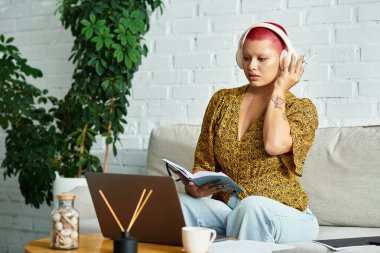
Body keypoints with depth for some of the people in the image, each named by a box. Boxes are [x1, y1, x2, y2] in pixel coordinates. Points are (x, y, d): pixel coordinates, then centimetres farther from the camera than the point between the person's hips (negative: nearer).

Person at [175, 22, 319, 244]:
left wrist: (278, 90, -7)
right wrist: (194, 187, -12)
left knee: (252, 206, -38)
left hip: (284, 215, -3)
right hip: (225, 208, 3)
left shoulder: (302, 108, 1)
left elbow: (274, 144, -21)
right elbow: (204, 163, 12)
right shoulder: (222, 100, 12)